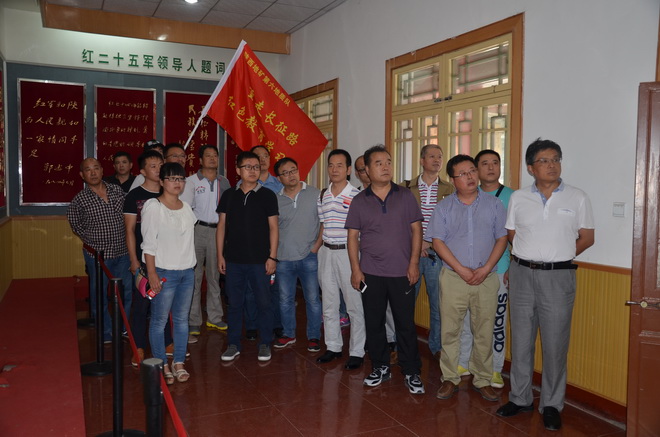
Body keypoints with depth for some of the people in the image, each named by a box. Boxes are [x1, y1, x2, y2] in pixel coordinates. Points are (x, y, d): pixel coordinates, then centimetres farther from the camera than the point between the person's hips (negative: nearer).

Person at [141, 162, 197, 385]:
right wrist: (151, 273, -13)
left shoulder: (186, 207, 11)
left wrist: (190, 265, 10)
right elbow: (149, 243, -10)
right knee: (159, 320, 0)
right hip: (164, 272, -5)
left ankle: (179, 363, 19)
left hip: (187, 271, 6)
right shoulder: (153, 207, -7)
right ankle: (162, 365, 11)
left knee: (182, 319, 9)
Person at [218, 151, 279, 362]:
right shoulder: (228, 195, 6)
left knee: (264, 303, 4)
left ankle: (265, 344, 19)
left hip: (259, 260, -2)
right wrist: (220, 255, 3)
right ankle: (233, 344, 23)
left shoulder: (267, 195, 0)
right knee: (234, 303, 10)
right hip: (233, 259, 2)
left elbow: (273, 227, -1)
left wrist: (272, 257, -6)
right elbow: (222, 226, 9)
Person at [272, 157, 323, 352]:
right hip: (284, 259, 3)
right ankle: (289, 334, 28)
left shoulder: (315, 194, -1)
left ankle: (314, 337, 17)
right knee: (285, 300, 12)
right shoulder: (275, 200, 6)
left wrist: (317, 245, -8)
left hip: (308, 257, -3)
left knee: (313, 299, 3)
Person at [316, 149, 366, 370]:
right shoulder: (323, 196, 9)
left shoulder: (357, 195, -8)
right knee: (329, 304, 14)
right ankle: (333, 346, 28)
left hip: (348, 252, -6)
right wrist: (316, 248, 12)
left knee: (355, 304, 1)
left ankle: (356, 352, 13)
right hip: (327, 253, 6)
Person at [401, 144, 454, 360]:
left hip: (436, 252, 0)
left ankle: (437, 347, 20)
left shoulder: (449, 190, 6)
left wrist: (429, 243, -10)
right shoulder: (406, 188, 7)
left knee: (438, 302, 5)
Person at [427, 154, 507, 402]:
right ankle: (450, 379, 18)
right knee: (449, 331, 4)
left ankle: (482, 380, 22)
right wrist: (461, 270, -11)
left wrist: (485, 269, -10)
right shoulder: (444, 207, 3)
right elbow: (438, 242, -2)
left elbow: (502, 239, 3)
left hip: (486, 279, 1)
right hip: (453, 278, 0)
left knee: (484, 333, 7)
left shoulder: (493, 204, 5)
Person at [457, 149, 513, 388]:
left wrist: (513, 267, -7)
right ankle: (463, 363, 25)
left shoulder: (511, 197, 0)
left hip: (499, 269, -2)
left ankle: (495, 369, 20)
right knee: (466, 317, 10)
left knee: (497, 320, 6)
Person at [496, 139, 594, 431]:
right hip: (522, 275, 2)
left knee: (555, 343, 3)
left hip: (558, 277, -2)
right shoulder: (518, 198, 4)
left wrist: (557, 257, 1)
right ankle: (520, 398, 25)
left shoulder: (577, 198, 0)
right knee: (521, 340, 10)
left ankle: (551, 405, 19)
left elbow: (586, 238, 4)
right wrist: (532, 256, 2)